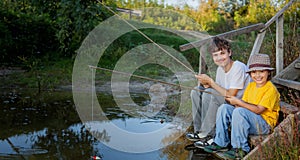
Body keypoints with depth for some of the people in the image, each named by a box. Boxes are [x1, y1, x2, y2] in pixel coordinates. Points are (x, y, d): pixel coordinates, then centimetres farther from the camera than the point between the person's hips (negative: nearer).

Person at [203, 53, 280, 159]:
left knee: (239, 111, -32)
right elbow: (243, 103, 9)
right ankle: (221, 143, -2)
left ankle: (241, 149, -23)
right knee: (224, 108, -7)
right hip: (248, 120, 8)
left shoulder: (271, 90, -14)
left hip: (264, 124, -8)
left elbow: (258, 110, -22)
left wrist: (238, 102, -22)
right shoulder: (250, 86, 11)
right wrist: (237, 103, -14)